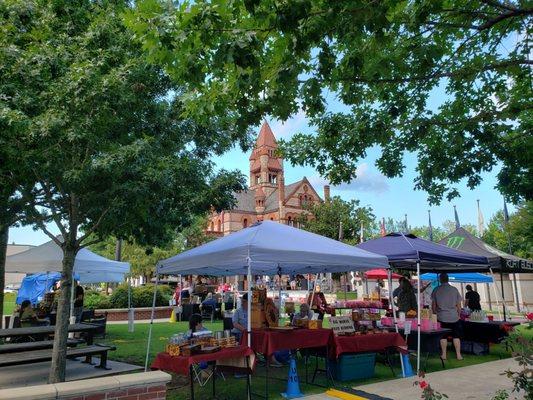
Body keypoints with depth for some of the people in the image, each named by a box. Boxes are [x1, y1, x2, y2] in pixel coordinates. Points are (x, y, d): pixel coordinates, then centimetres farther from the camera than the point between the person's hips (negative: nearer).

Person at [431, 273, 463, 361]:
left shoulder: (436, 290, -3)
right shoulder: (454, 290, -2)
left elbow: (433, 305, 3)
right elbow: (458, 305, 2)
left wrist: (435, 313, 17)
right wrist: (459, 314, 16)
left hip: (442, 317, 0)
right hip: (454, 317, 0)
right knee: (456, 336, 9)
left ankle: (444, 354, 11)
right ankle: (458, 355, 12)